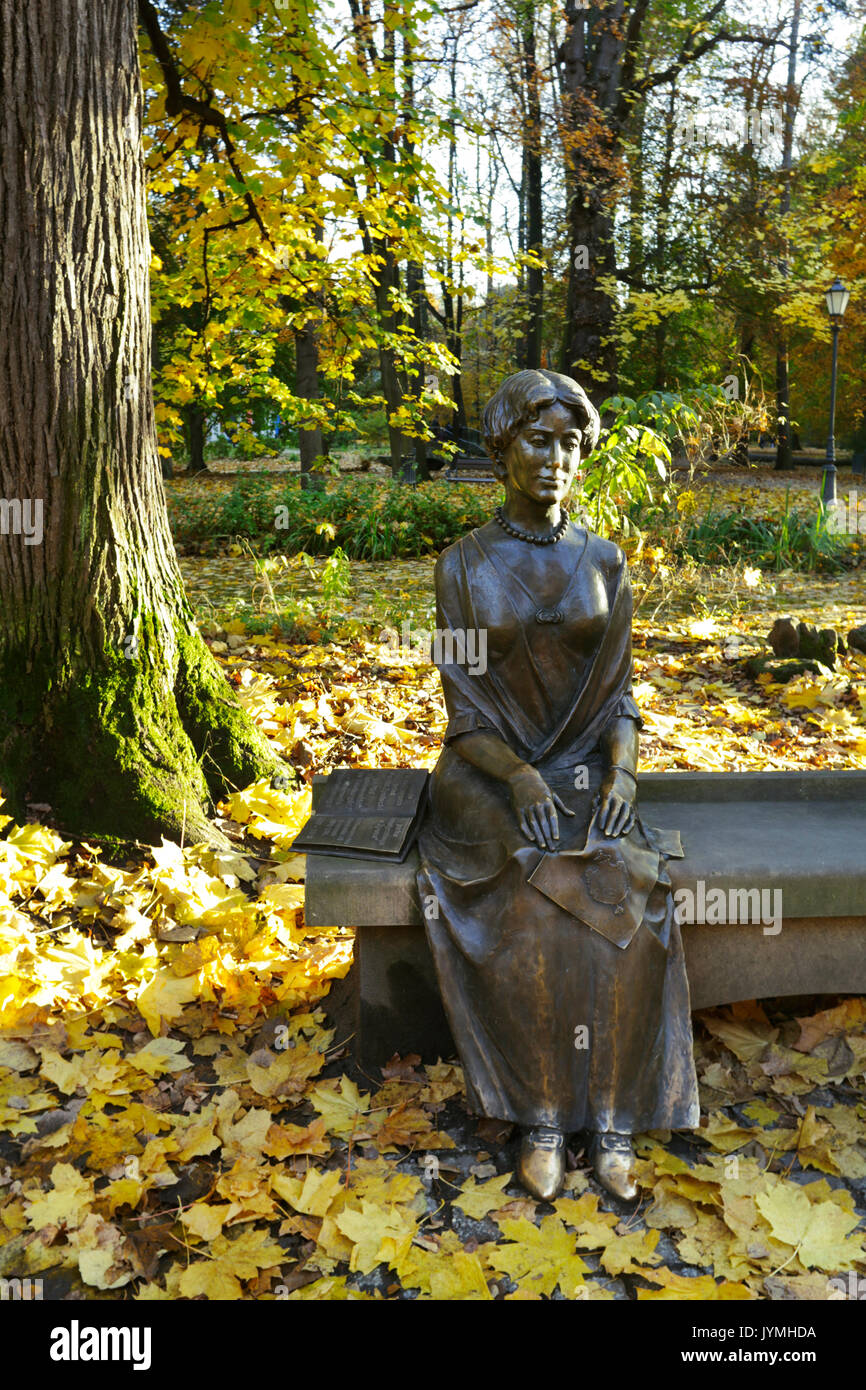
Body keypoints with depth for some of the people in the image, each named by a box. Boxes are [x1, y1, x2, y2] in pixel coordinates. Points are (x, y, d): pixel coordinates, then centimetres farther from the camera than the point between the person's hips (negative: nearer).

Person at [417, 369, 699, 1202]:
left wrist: (621, 770, -14)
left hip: (586, 773, 2)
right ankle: (542, 1113, -11)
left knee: (632, 909, -26)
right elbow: (463, 709, -4)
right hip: (491, 778, -2)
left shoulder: (603, 564, 7)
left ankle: (611, 1115, -12)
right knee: (539, 913, -29)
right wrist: (520, 776, -22)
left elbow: (618, 694, 6)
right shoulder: (462, 567, 0)